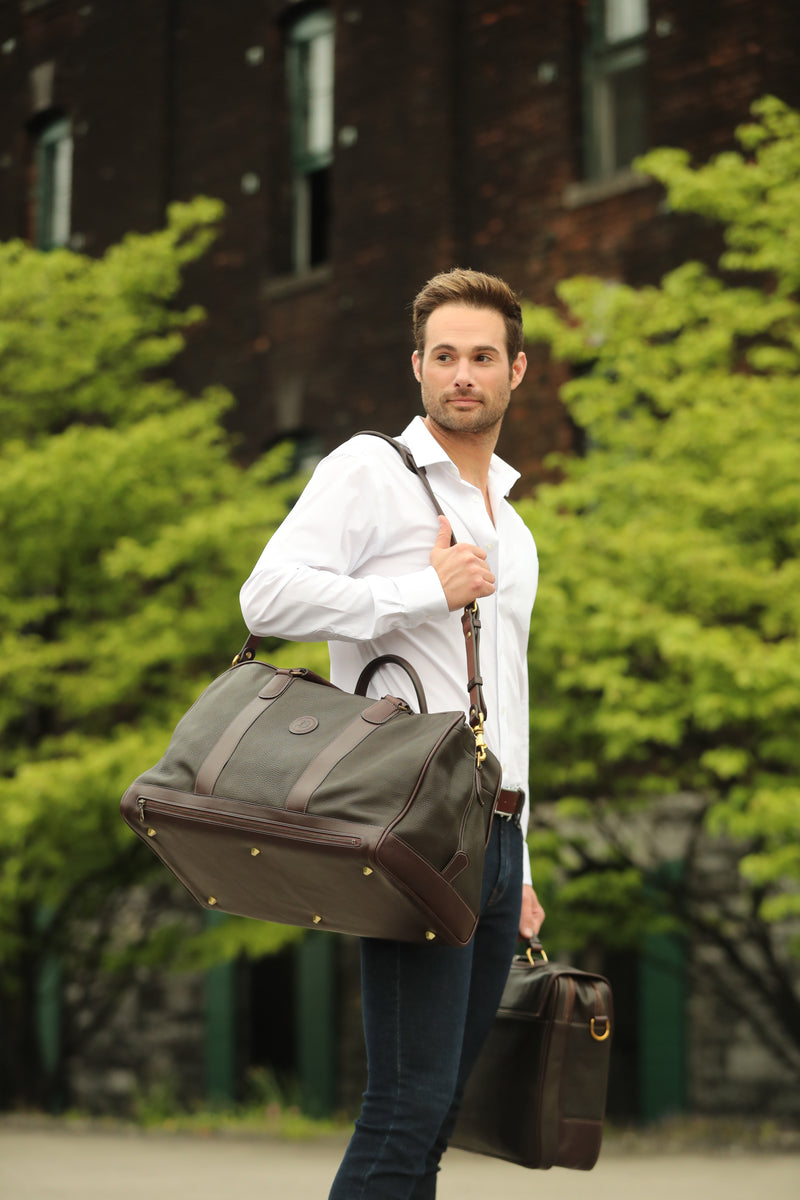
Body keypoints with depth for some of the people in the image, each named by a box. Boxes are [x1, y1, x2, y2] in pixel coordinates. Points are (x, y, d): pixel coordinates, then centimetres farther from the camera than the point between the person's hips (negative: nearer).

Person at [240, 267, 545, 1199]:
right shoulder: (370, 471, 0)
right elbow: (269, 596, -15)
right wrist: (427, 592, -12)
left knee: (439, 1106, 6)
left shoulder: (512, 528, 24)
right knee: (411, 1101, -13)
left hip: (492, 834, 8)